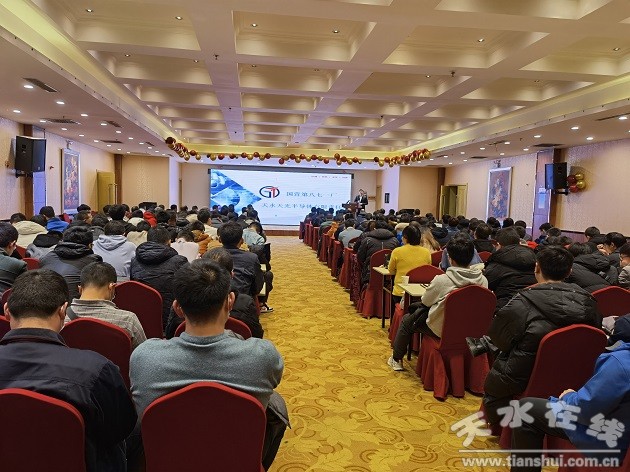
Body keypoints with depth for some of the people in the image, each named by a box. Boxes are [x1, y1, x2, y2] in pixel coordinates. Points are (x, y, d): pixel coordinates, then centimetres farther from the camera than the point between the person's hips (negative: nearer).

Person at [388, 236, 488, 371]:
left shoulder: (441, 280, -27)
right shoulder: (482, 280, -13)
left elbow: (425, 302, -8)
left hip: (442, 330, -5)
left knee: (406, 320, 20)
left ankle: (396, 359, 36)